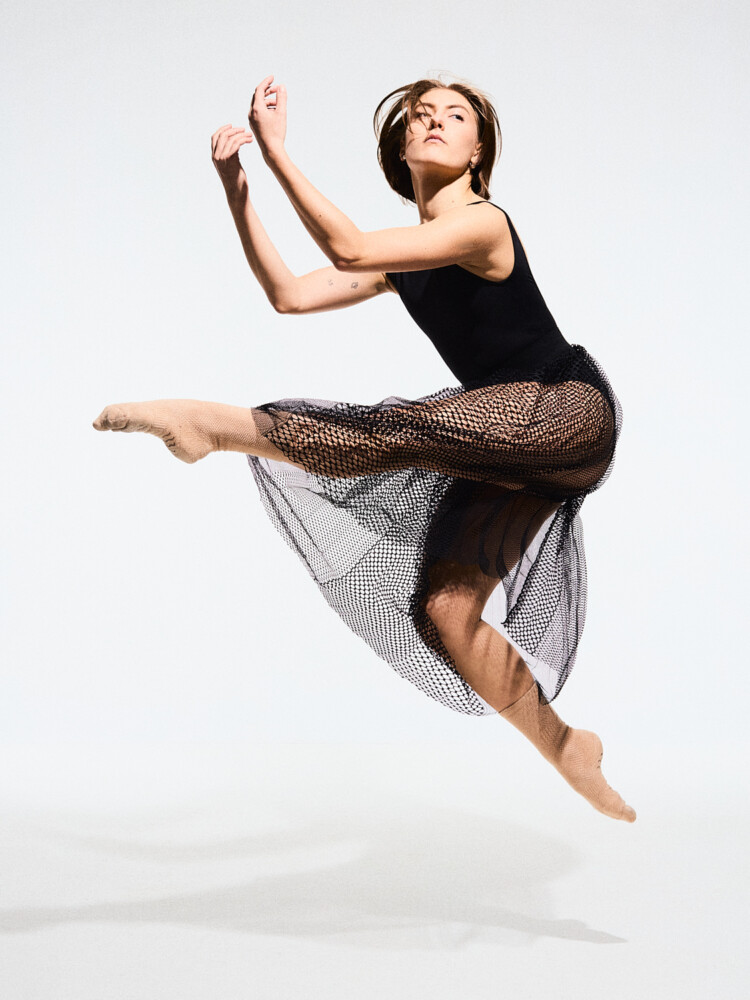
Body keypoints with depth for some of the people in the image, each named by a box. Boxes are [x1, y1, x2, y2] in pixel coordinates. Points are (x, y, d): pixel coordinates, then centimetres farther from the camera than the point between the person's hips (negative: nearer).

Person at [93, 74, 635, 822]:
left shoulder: (482, 223, -13)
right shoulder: (407, 257, 12)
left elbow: (347, 249, -26)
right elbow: (289, 293, 6)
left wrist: (276, 151, -24)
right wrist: (236, 191, 0)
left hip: (573, 411, -8)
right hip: (509, 444, 8)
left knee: (394, 430, -31)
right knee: (444, 611, -4)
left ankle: (218, 423, -24)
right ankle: (564, 748, 9)